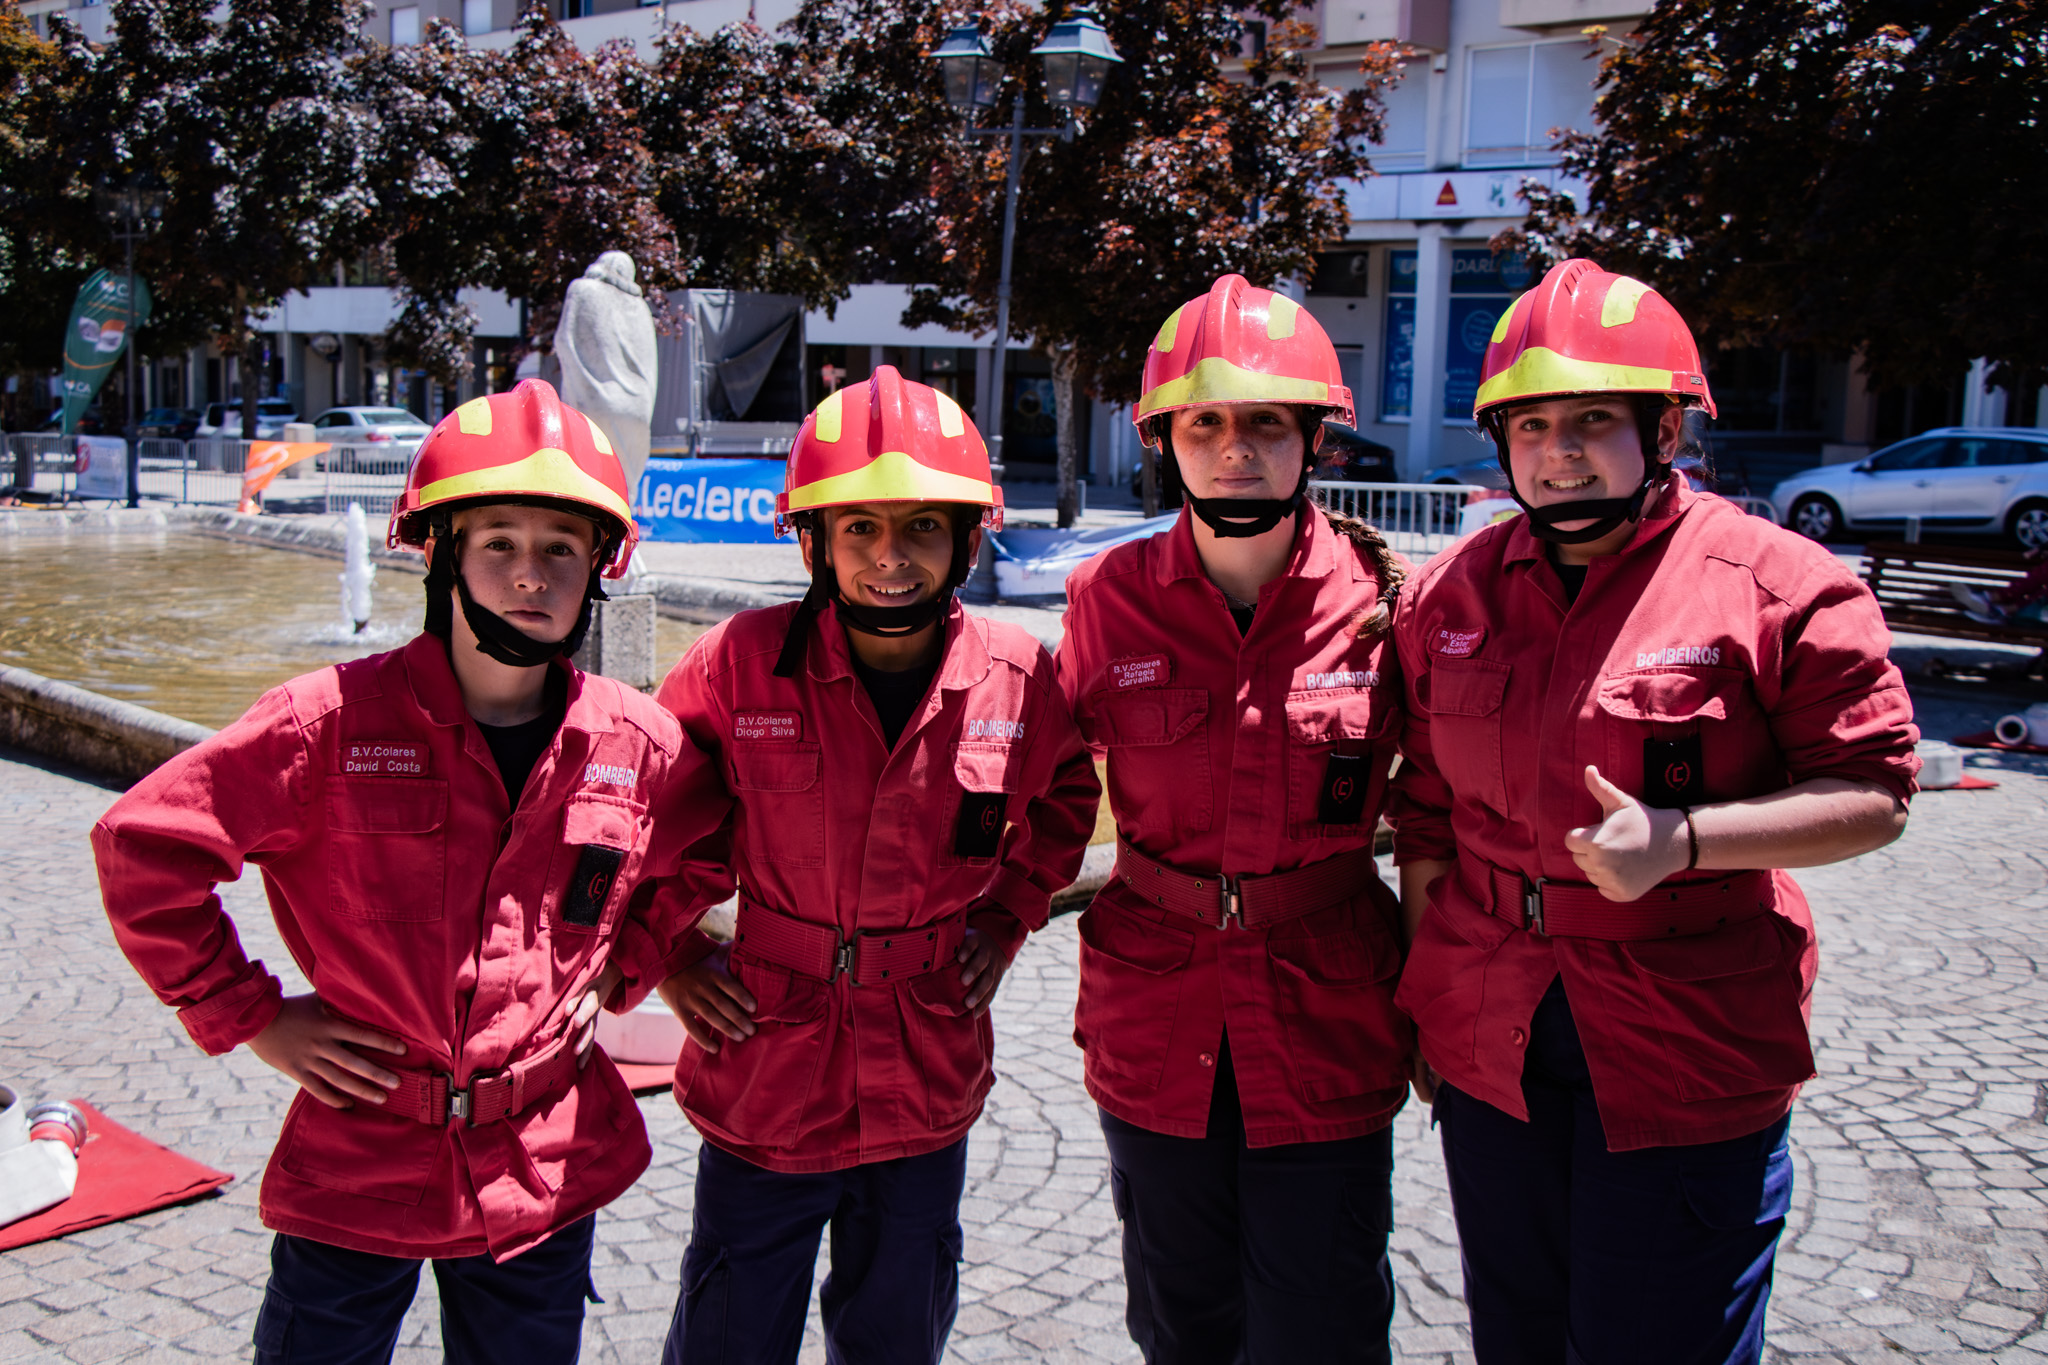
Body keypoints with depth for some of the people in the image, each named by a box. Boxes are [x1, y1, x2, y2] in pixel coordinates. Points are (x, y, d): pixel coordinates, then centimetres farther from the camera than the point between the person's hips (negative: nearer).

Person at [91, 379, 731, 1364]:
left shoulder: (636, 744, -5)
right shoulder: (335, 720, -15)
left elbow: (705, 858, 15)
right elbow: (141, 844, -8)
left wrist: (624, 970, 5)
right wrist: (249, 1018, -7)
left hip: (546, 1173, 3)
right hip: (356, 1163, -2)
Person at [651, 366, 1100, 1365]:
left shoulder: (1018, 681, -8)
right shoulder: (741, 664, -14)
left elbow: (1066, 793, 14)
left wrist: (1010, 915, 5)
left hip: (927, 1086, 2)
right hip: (765, 1081, -2)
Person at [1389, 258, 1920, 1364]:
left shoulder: (1775, 584, -9)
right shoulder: (1447, 594, 4)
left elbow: (1871, 797, -8)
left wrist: (1679, 839, -23)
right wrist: (1427, 1004, 12)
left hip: (1689, 1055, -4)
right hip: (1490, 1044, 5)